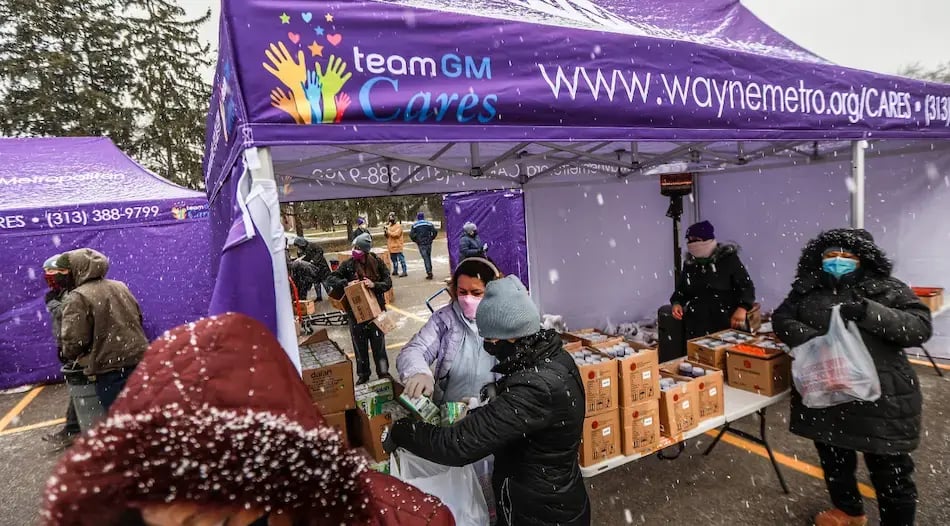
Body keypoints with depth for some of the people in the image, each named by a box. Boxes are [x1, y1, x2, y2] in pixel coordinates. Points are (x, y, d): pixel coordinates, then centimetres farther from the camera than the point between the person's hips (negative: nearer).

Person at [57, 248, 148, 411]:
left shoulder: (77, 297, -10)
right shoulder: (121, 287, 11)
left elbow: (74, 341, -14)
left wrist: (68, 353, 6)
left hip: (111, 369, -7)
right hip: (139, 359, 7)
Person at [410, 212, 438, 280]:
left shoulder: (414, 225, 0)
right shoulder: (429, 224, 5)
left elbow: (411, 235, -8)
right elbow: (435, 231, -3)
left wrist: (415, 241, 7)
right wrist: (431, 239, 8)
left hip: (421, 244, -2)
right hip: (428, 243, 2)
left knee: (425, 258, -3)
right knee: (428, 257, 16)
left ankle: (429, 273, -9)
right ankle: (430, 271, 21)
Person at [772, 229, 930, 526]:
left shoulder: (887, 289, -2)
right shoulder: (806, 290, 6)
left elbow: (921, 327, -9)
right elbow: (782, 319, -1)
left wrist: (869, 313, -24)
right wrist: (811, 338, -19)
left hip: (881, 398, -3)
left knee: (890, 472, 8)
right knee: (833, 460, 22)